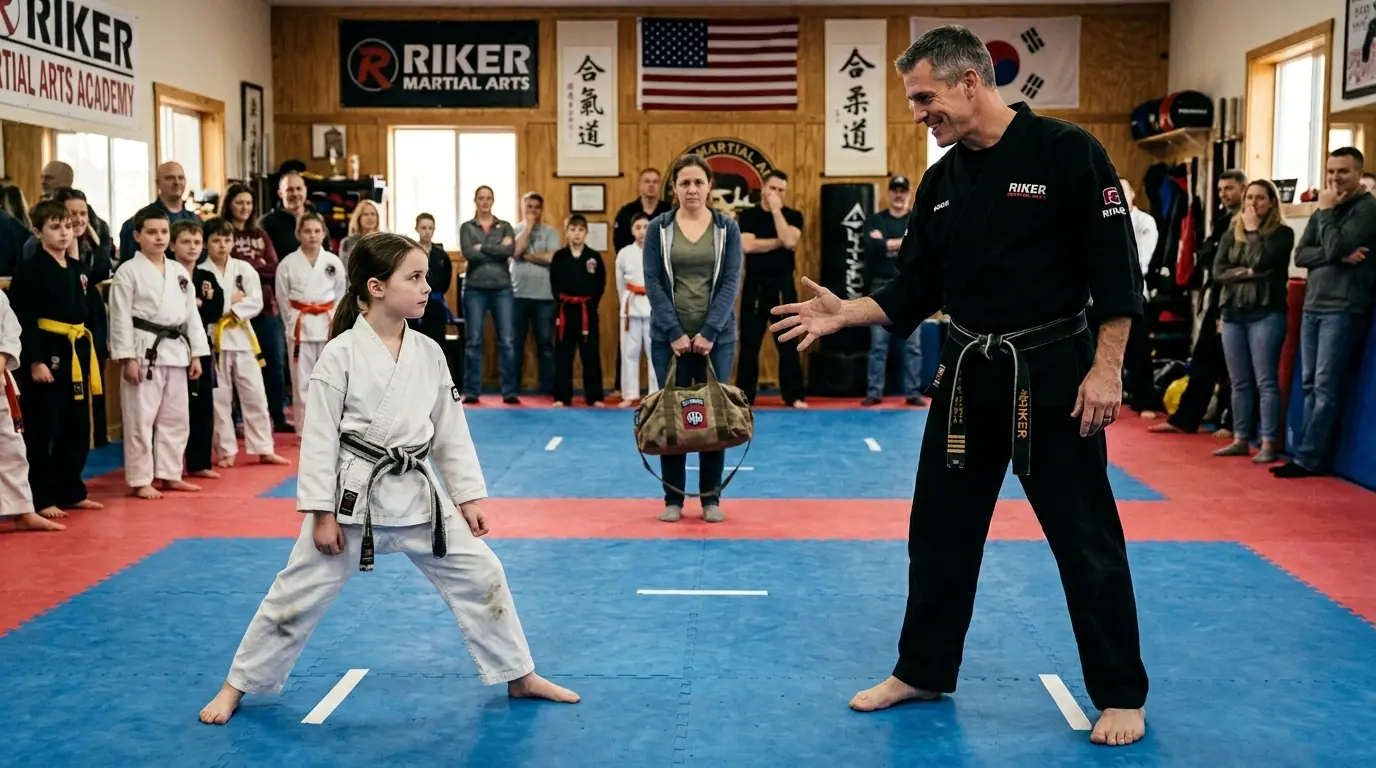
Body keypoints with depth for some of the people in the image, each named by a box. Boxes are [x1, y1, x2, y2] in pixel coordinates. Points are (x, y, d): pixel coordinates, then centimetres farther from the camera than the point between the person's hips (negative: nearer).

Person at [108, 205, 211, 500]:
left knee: (176, 418, 13)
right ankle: (141, 480, 6)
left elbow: (191, 314, 13)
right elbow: (121, 318, -9)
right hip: (144, 351, -6)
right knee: (141, 419, -2)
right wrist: (127, 358, -15)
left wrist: (196, 353, 8)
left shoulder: (180, 271, 11)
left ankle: (169, 474, 24)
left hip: (176, 351, 6)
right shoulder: (128, 271, -6)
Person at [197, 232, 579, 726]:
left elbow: (451, 431, 8)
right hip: (355, 495, -4)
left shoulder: (429, 353, 2)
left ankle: (520, 676, 22)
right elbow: (320, 436, -11)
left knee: (480, 576, 6)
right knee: (297, 594, 5)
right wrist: (322, 513, -12)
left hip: (419, 494, 4)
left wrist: (468, 497, 6)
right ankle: (238, 685, 25)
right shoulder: (341, 354, -12)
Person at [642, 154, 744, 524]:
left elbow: (731, 283, -3)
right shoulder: (658, 227, 2)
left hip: (716, 336, 0)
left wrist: (710, 332, -14)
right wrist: (675, 333, -13)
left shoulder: (727, 228, 3)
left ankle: (711, 498, 13)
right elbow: (653, 283, -4)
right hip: (669, 336, 0)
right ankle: (673, 498, 12)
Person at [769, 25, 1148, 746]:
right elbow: (915, 289, 10)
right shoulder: (943, 180, 7)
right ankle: (922, 671, 30)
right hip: (968, 374, 6)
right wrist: (847, 312, -4)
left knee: (1085, 538, 2)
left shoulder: (1065, 151, -11)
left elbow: (1115, 267, -12)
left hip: (1052, 373, -6)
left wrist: (1106, 368, -16)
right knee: (940, 530, 13)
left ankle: (1121, 695, 18)